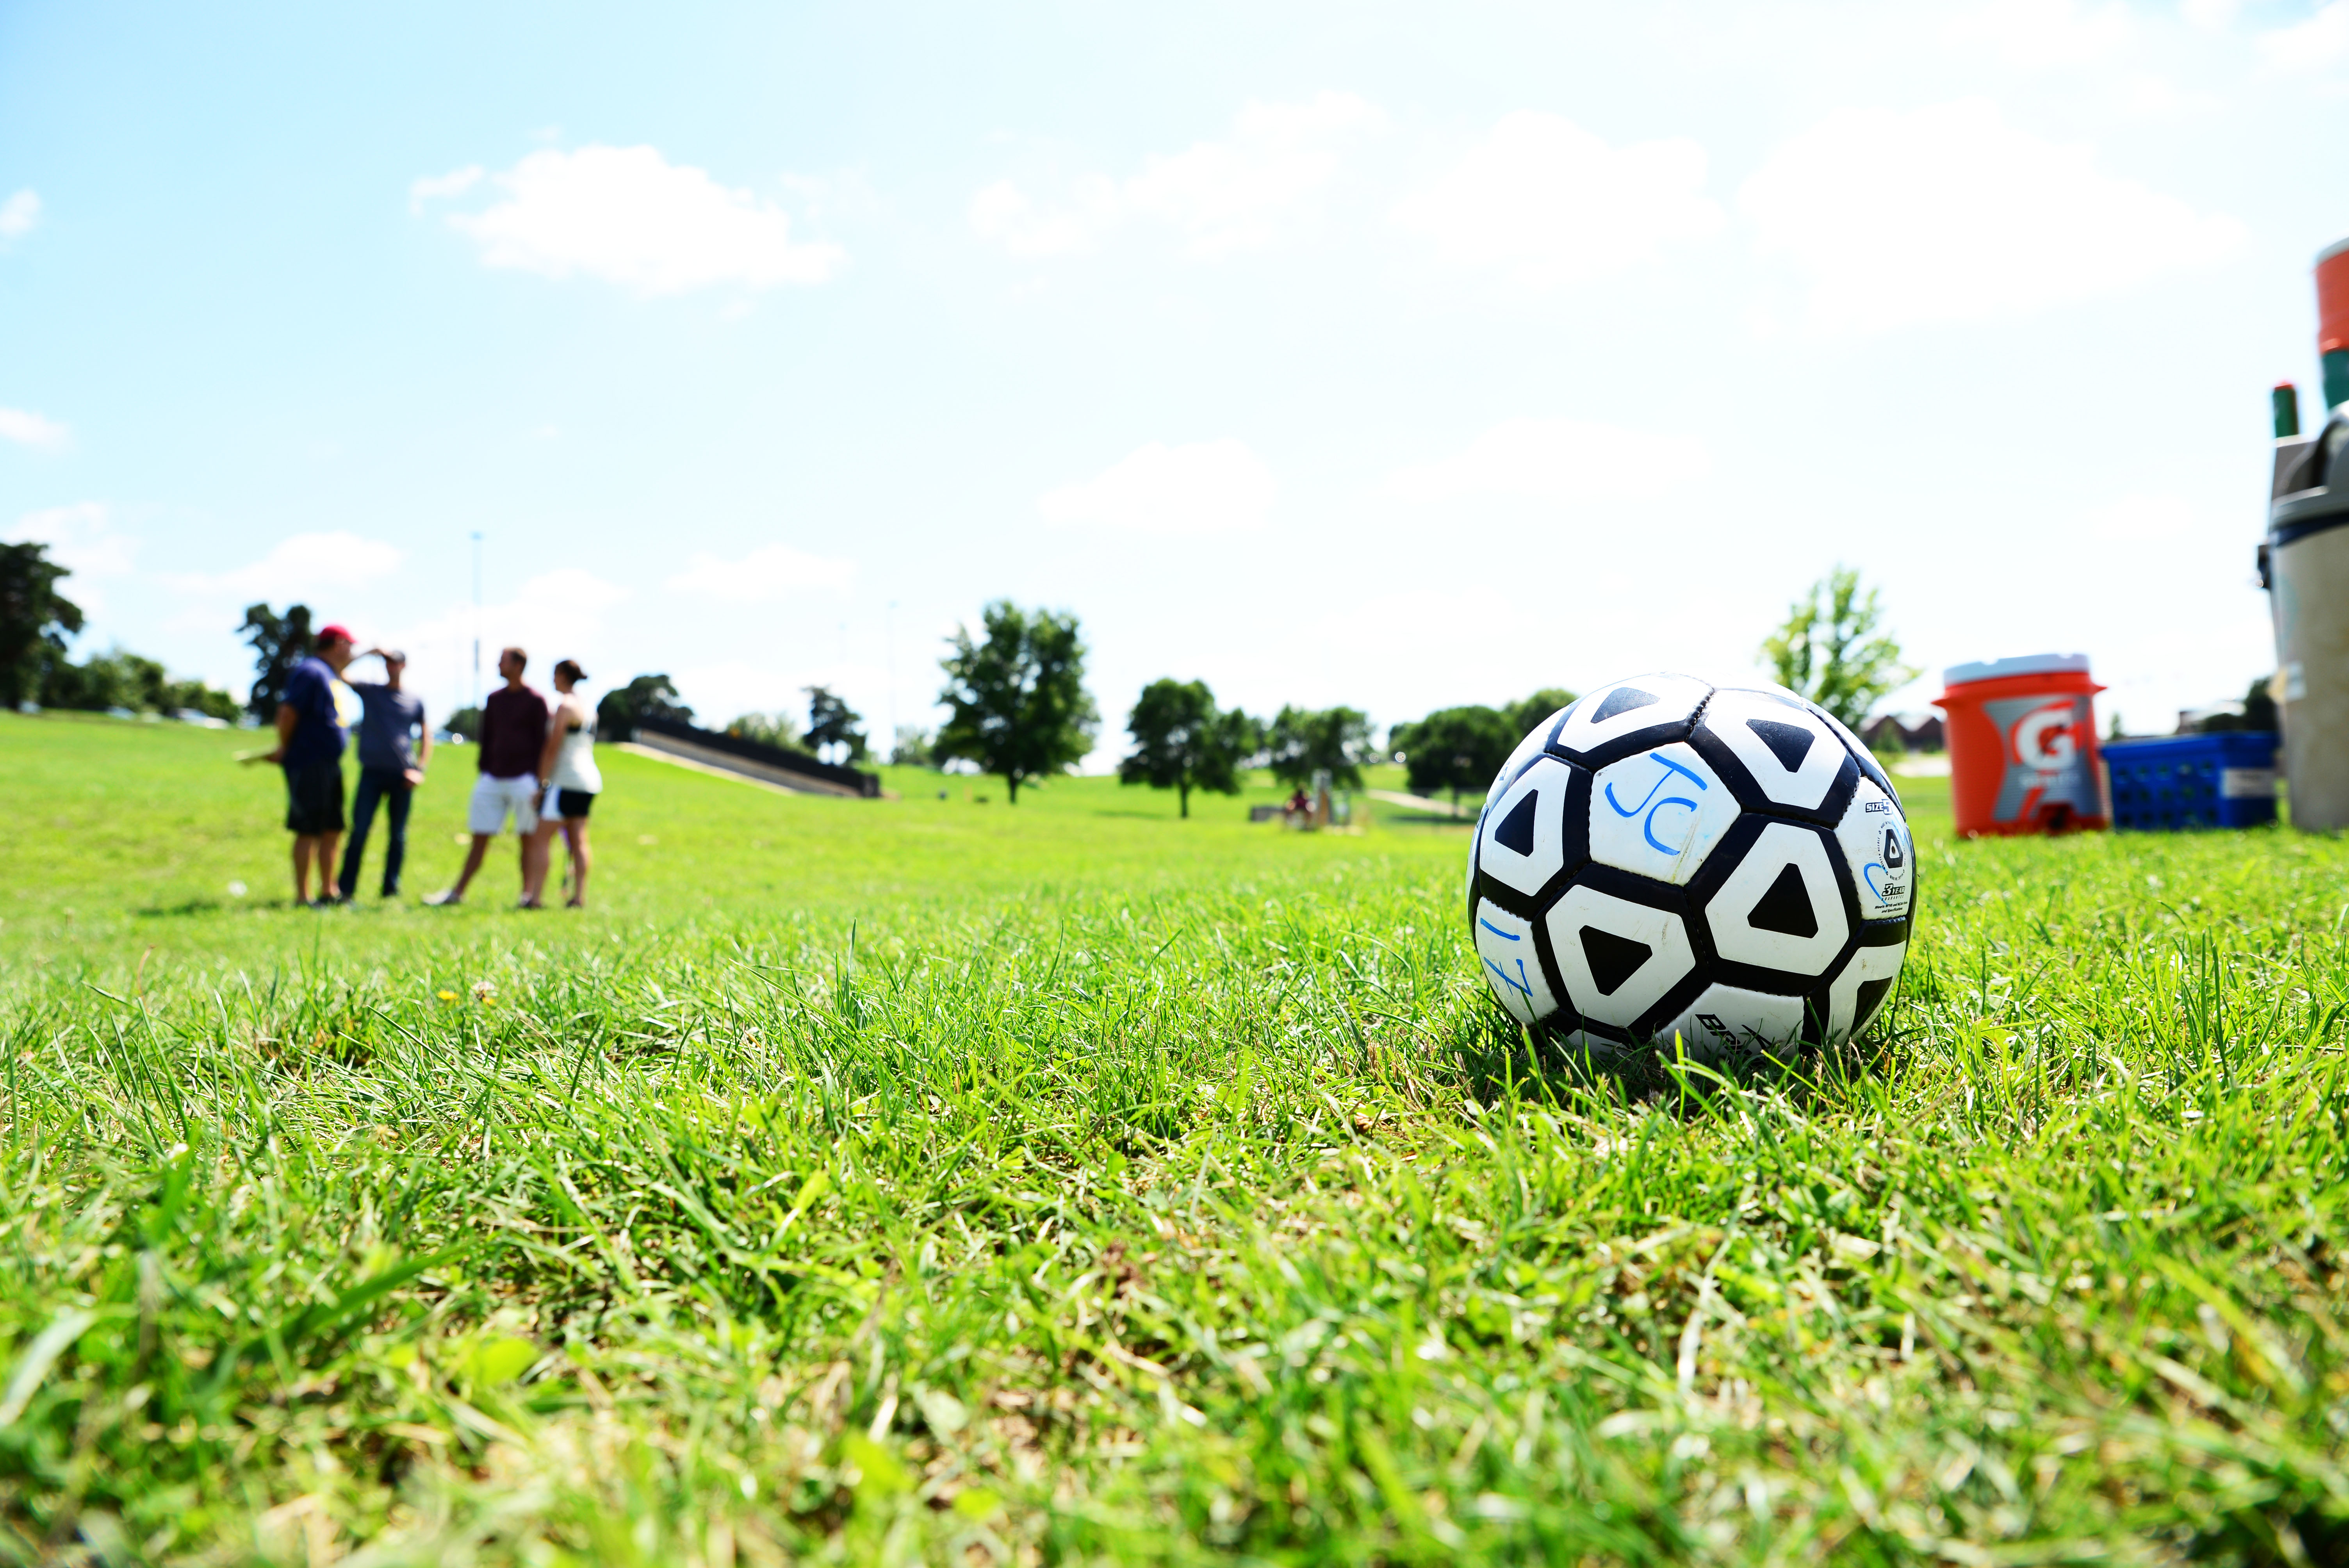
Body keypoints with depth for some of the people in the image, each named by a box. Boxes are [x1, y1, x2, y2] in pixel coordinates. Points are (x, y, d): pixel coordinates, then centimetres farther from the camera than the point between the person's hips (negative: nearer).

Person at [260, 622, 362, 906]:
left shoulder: (331, 674, 18)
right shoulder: (311, 671, -12)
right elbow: (289, 712, -17)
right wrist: (284, 749, -8)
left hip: (330, 764, 10)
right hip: (309, 763, -10)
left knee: (333, 830, 13)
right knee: (309, 831, -6)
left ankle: (328, 892, 22)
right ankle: (302, 897, 0)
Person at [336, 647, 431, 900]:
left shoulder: (416, 701, 10)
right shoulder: (369, 691, 8)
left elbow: (426, 738, 14)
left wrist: (418, 769, 3)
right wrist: (366, 654, -4)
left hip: (402, 775, 1)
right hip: (372, 772, -1)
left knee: (398, 834, 4)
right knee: (360, 830, -7)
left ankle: (392, 889, 12)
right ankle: (346, 889, -1)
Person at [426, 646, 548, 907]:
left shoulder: (535, 701, -3)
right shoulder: (495, 699, 14)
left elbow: (543, 743, -5)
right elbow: (486, 739, 18)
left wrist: (539, 784, -9)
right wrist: (483, 776, 14)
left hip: (524, 780, -5)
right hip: (493, 779, 5)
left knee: (528, 840, 0)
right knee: (480, 838, 6)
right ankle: (457, 893, 10)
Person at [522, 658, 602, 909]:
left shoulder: (565, 706, -10)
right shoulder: (587, 706, 17)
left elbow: (553, 749, -13)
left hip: (566, 781, -9)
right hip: (589, 778, 9)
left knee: (542, 839, -7)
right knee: (578, 841, 7)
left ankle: (535, 896, -11)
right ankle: (579, 896, 4)